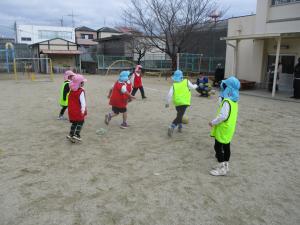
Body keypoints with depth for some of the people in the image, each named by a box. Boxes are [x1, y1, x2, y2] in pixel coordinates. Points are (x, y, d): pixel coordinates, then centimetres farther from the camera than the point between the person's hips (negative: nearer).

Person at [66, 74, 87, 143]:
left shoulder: (71, 91, 9)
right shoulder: (81, 91, -15)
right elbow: (82, 101, -23)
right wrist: (83, 109, -29)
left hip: (71, 110, 7)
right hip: (78, 111, -7)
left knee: (74, 122, 17)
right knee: (80, 122, 4)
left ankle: (71, 134, 14)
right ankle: (77, 135, -4)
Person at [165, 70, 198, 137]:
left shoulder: (174, 85, 2)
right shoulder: (186, 82, 1)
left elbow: (169, 94, -7)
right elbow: (192, 87, 15)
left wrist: (167, 102, 2)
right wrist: (195, 85, 37)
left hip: (177, 103, 3)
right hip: (184, 102, -3)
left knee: (180, 115, 26)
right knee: (179, 116, -8)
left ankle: (180, 127, 35)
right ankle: (172, 127, -25)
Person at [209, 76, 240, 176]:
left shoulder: (227, 101, -24)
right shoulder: (234, 101, 7)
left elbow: (223, 116, -30)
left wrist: (213, 122, -19)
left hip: (223, 129, -10)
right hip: (229, 128, 10)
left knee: (218, 147, -1)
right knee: (226, 147, 18)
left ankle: (221, 168, 6)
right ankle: (225, 165, 30)